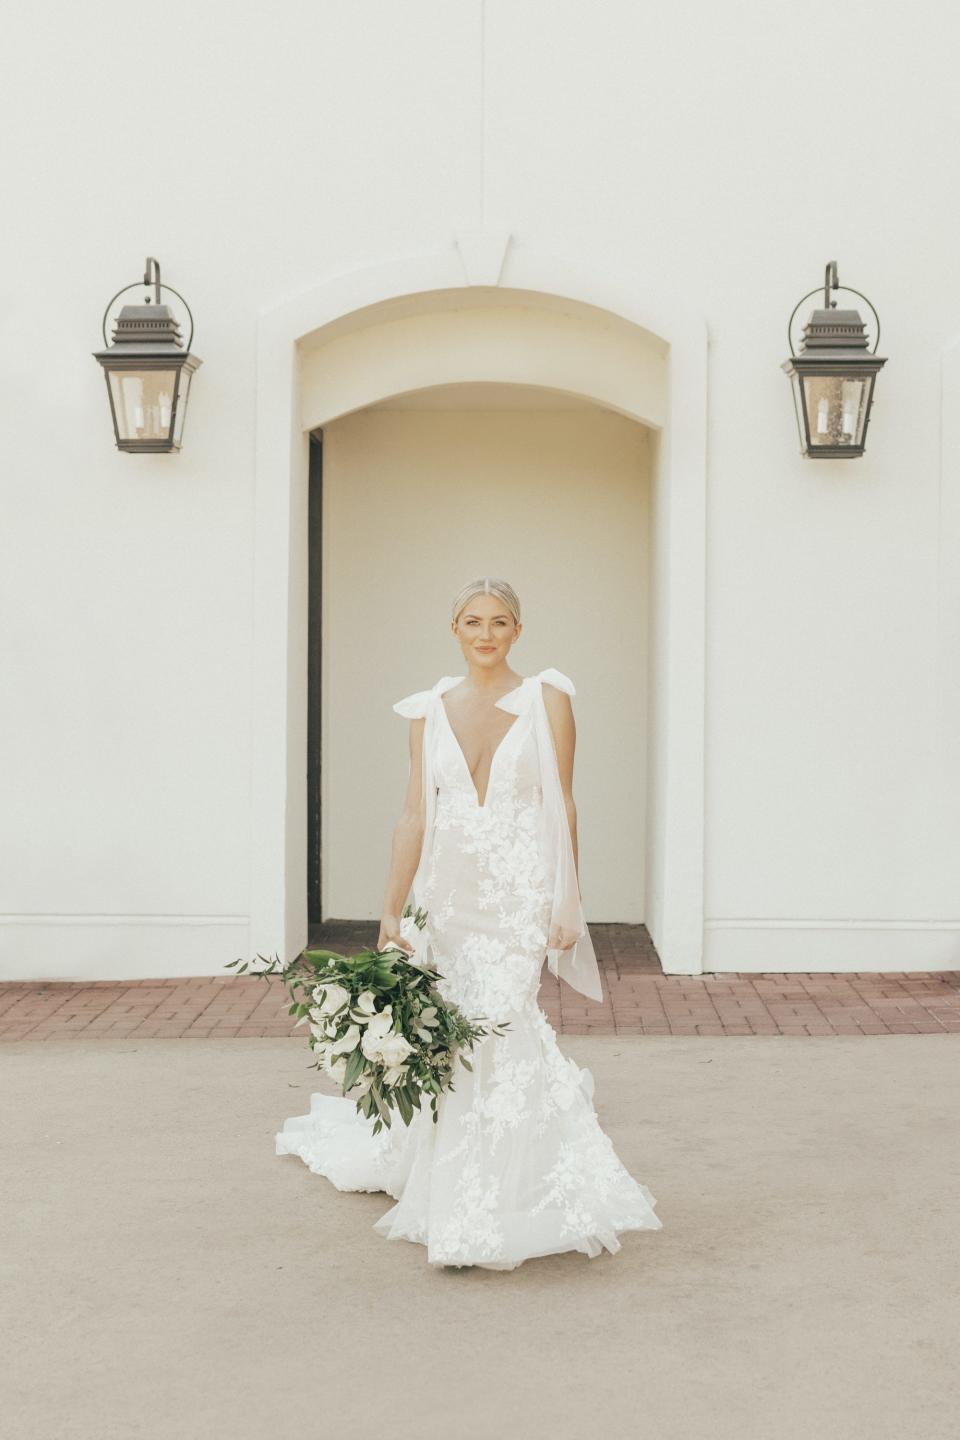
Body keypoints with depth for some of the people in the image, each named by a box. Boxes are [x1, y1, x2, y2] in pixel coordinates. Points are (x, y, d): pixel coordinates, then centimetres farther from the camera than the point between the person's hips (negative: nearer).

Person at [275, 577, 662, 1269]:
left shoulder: (547, 699, 0)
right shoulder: (431, 709, 8)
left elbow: (562, 806, 0)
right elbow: (415, 815, 8)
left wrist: (569, 902, -5)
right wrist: (392, 911, 4)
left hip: (519, 892, -3)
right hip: (448, 890, 3)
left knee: (497, 1024, -13)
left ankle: (482, 1213, -2)